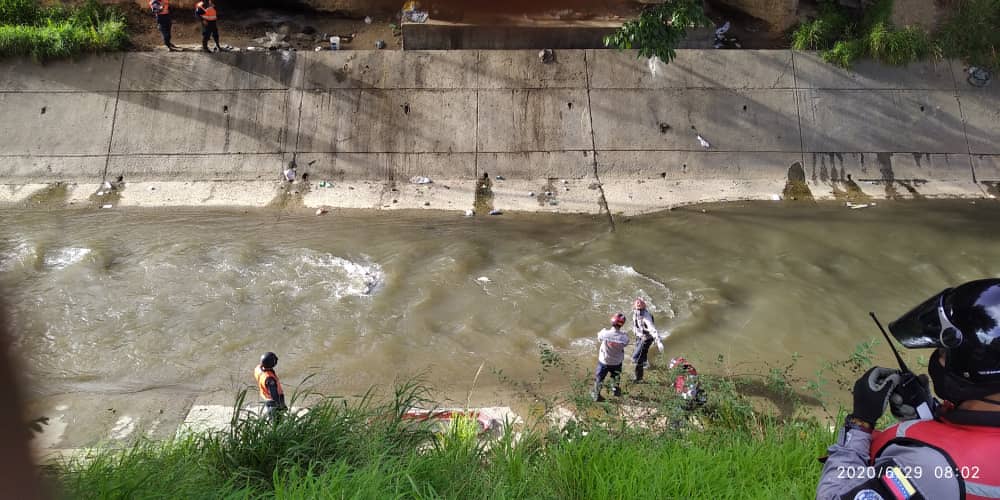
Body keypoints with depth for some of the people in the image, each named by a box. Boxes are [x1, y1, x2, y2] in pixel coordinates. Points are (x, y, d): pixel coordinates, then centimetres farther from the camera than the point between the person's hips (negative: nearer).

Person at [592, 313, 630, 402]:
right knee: (616, 377, 32)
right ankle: (616, 390, 54)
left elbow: (599, 337, -9)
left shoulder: (605, 333, -32)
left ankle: (596, 395, 37)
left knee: (599, 378, 22)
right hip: (617, 362, 1)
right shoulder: (624, 336, -29)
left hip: (604, 361, -1)